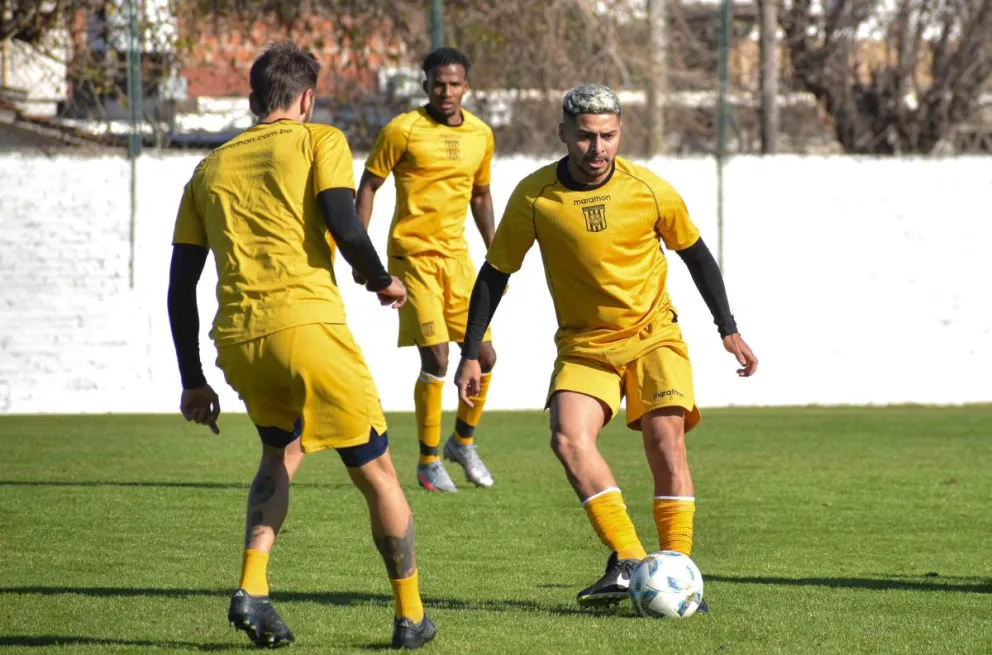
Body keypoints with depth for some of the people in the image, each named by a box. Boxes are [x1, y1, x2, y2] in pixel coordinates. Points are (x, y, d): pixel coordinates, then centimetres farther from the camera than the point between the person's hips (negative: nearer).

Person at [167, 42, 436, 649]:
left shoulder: (210, 167, 20)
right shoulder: (319, 141, 7)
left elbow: (181, 285, 18)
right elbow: (345, 228, -9)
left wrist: (193, 381, 22)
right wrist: (383, 281, 11)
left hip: (237, 340, 5)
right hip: (307, 322, -5)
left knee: (281, 452, 28)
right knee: (377, 472, 10)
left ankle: (252, 589, 10)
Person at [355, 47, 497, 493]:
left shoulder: (480, 135, 6)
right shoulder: (403, 130, -9)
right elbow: (368, 185, -3)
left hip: (456, 255, 5)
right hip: (412, 254, -5)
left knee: (484, 355, 4)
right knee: (436, 357, -13)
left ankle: (463, 441, 28)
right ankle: (428, 461, 1)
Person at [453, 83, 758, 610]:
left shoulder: (650, 191, -11)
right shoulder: (533, 196, -11)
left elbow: (695, 254, 6)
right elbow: (495, 273, 0)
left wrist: (728, 330, 7)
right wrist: (471, 354, -2)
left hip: (652, 335, -1)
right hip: (582, 345, 1)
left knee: (665, 439, -19)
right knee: (569, 437, -23)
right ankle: (628, 562, -21)